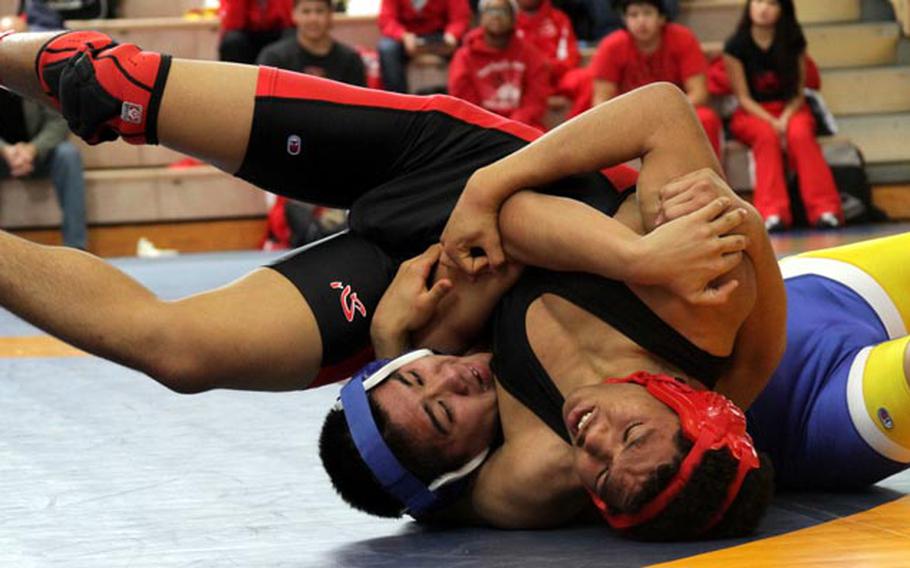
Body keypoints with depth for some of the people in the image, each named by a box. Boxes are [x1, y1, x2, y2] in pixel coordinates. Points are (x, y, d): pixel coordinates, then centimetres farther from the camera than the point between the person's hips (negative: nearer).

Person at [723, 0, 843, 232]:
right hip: (752, 114, -1)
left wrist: (785, 118, -21)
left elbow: (798, 92, -1)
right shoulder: (736, 46, -6)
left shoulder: (793, 41, -1)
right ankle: (772, 213, -43)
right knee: (766, 135, -35)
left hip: (789, 110, 1)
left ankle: (824, 210, -38)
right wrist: (772, 122, -22)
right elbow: (743, 97, -7)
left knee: (800, 134, -33)